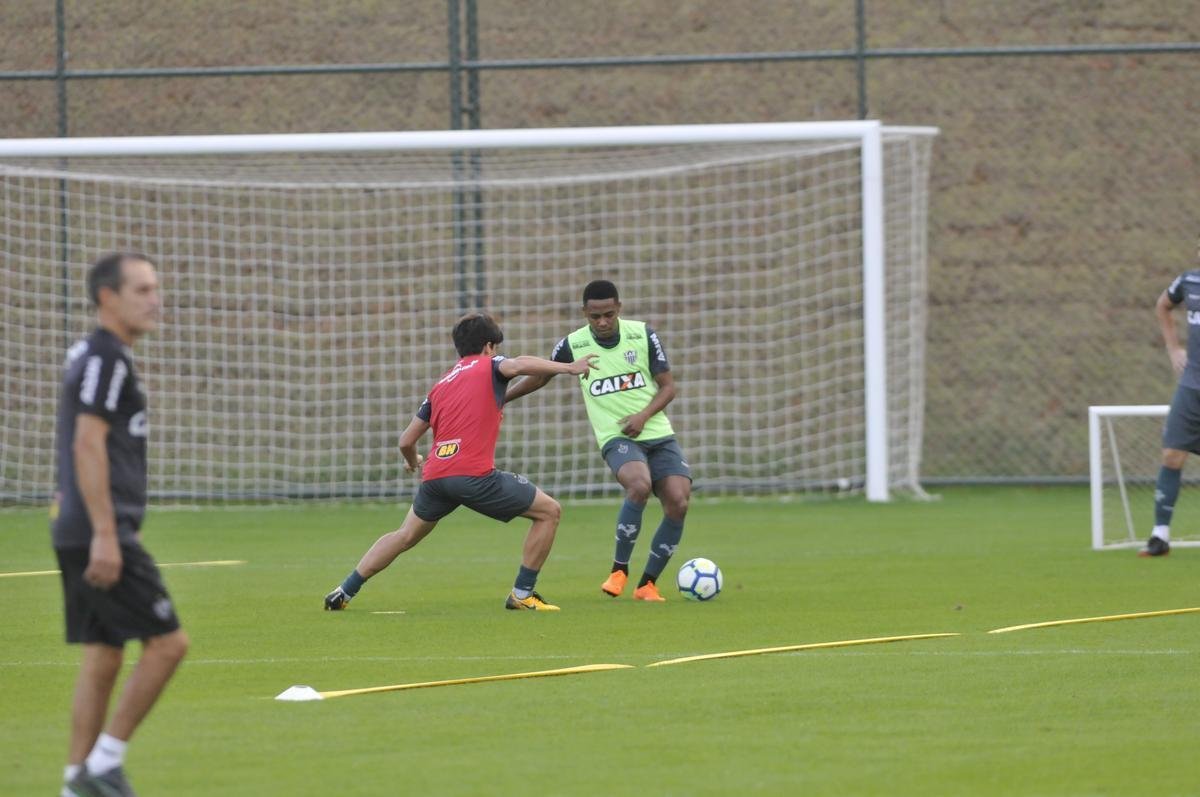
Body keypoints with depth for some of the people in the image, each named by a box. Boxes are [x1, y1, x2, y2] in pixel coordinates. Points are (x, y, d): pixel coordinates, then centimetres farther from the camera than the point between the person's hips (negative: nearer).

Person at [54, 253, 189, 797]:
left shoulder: (93, 356, 19)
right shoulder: (105, 358, -12)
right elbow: (88, 446, -19)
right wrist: (105, 536, -22)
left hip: (80, 533, 10)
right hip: (99, 533, -10)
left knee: (103, 656, 10)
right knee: (167, 643, -8)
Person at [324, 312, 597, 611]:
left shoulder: (440, 385, 23)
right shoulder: (489, 366, 9)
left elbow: (406, 441, 25)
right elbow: (518, 365, -16)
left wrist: (413, 462, 47)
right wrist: (568, 367, -16)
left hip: (435, 475, 6)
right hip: (475, 474, -6)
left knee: (405, 536, 25)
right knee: (549, 511, 6)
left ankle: (344, 592, 23)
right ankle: (522, 593, 6)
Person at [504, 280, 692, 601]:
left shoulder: (644, 336, -2)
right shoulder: (572, 345, -2)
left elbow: (668, 386, 3)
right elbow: (539, 377, 16)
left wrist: (644, 415, -14)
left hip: (657, 434, 2)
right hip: (616, 439, -2)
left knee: (678, 503, -17)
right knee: (640, 486, -34)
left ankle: (647, 583, 0)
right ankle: (619, 570, -18)